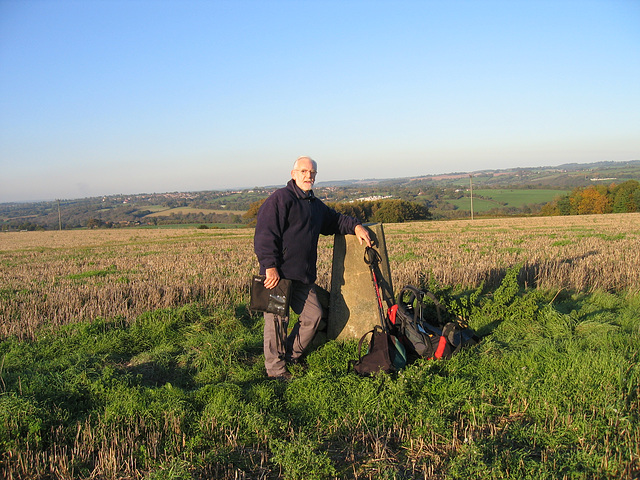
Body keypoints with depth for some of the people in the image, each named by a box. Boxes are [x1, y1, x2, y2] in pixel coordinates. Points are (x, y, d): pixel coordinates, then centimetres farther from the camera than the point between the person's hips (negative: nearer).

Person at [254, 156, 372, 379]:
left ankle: (290, 356, 27)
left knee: (313, 315, 11)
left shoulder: (315, 204, 19)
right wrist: (270, 266, -22)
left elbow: (335, 219, 35)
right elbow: (265, 234, -16)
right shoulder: (280, 198, -9)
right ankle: (275, 369, 13)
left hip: (303, 276, 9)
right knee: (278, 319, -1)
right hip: (278, 273, -8)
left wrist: (356, 226, 17)